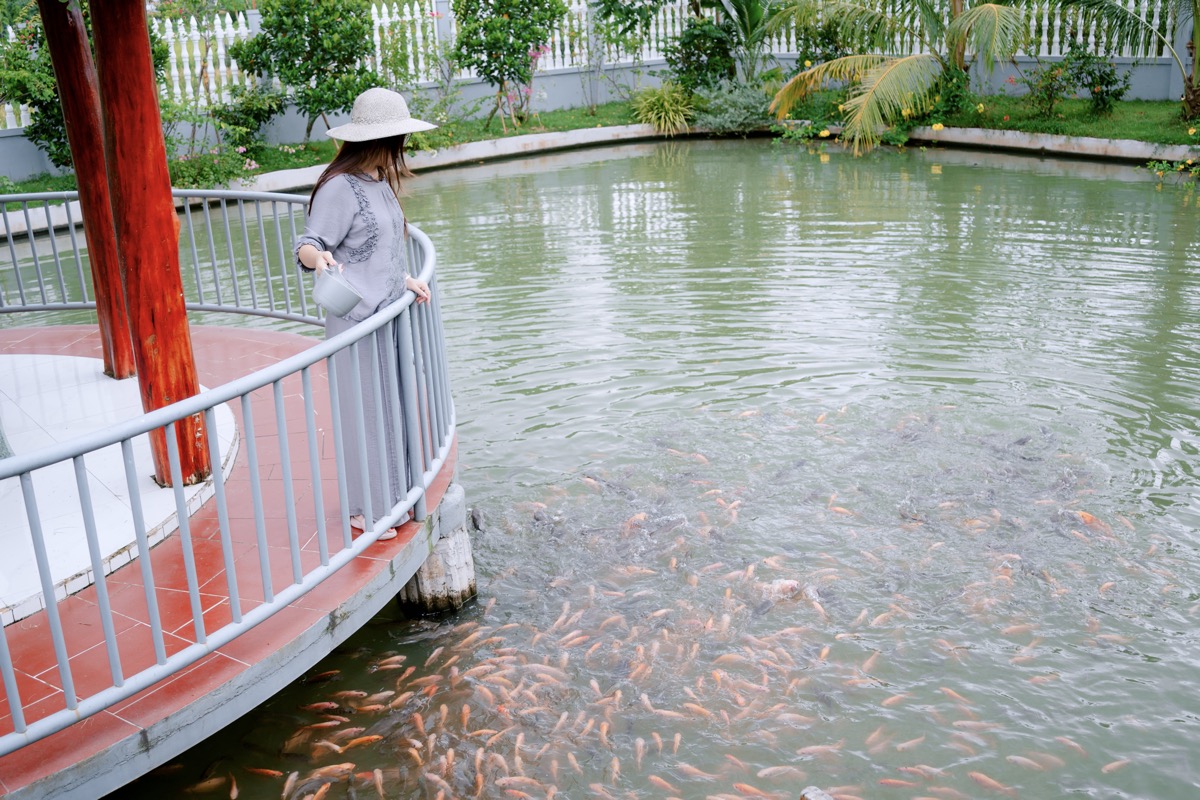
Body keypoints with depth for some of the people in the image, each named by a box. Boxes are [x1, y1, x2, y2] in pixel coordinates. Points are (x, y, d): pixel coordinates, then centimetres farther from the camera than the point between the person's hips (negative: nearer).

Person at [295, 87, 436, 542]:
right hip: (357, 318, -9)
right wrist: (319, 258, -38)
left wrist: (405, 279, 8)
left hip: (386, 311, 9)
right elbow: (308, 245, -16)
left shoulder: (380, 182, 12)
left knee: (389, 403, 15)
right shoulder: (340, 187, -16)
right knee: (364, 409, 0)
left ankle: (391, 493, 28)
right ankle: (364, 509, 12)